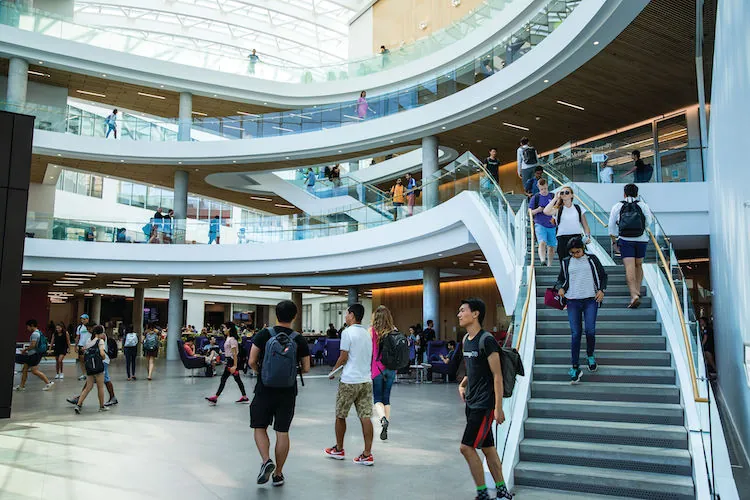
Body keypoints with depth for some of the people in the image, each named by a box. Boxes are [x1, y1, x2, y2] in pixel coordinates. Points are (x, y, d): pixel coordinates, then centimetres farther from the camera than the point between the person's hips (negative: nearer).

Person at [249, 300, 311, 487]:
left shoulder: (264, 335, -6)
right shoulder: (299, 340, -4)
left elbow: (252, 362, -6)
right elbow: (306, 369, 0)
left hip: (265, 388, -1)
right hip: (288, 391, 1)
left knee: (259, 427, 14)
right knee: (282, 432, 9)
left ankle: (266, 461, -6)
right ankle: (278, 474, 17)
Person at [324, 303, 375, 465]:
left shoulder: (348, 332, -10)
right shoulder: (367, 333, 12)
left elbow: (343, 357, -10)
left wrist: (333, 371, 6)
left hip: (349, 381, -6)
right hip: (366, 380, 6)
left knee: (340, 416, 11)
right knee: (365, 417, 3)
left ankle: (339, 449, 24)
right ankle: (367, 454, 1)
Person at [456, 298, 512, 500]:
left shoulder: (486, 340, -16)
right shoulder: (466, 340, 10)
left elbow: (497, 375, -18)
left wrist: (498, 407, -20)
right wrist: (463, 384, 6)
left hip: (484, 404, -9)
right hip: (472, 402, 9)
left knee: (467, 447, -8)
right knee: (487, 447, 14)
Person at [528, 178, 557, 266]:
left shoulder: (553, 196, 7)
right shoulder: (535, 198, 3)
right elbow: (530, 212, 4)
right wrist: (537, 210, -16)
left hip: (552, 226, 2)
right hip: (540, 225, -2)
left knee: (551, 246, 7)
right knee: (542, 242, -24)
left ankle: (549, 265, 21)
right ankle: (542, 260, -38)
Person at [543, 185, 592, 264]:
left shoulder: (579, 208, 11)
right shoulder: (558, 210, 4)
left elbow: (585, 225, 12)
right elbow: (546, 211, -17)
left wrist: (588, 236, -5)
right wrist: (555, 198, -7)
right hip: (562, 239, -1)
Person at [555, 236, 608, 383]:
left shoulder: (592, 259, 7)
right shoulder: (566, 262, 10)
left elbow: (603, 275, 15)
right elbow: (561, 279, 20)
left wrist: (601, 290, 0)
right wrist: (560, 288, -2)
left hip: (591, 299, -1)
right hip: (573, 301, 1)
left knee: (590, 330, -8)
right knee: (575, 334, -2)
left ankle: (590, 355, 23)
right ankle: (575, 368, 2)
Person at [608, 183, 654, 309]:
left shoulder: (617, 206, 6)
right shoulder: (643, 205, 6)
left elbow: (612, 226, 5)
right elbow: (649, 221, -3)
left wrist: (614, 241, 14)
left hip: (625, 240, -2)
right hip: (641, 239, 2)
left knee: (629, 268, -9)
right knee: (638, 265, 20)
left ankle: (634, 295, -23)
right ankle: (637, 291, 21)